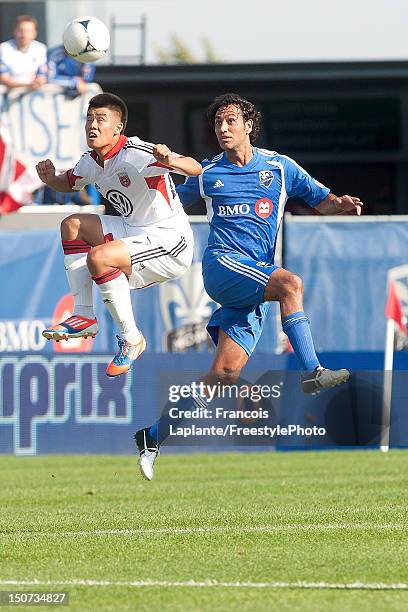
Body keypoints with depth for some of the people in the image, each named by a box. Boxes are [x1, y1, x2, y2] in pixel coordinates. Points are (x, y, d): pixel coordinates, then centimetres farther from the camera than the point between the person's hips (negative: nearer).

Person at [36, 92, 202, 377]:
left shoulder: (136, 154, -22)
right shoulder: (91, 161, 4)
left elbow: (195, 169, -31)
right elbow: (68, 183, 27)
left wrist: (171, 161, -53)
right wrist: (51, 179, 3)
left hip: (171, 239, -9)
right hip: (135, 231, 9)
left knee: (98, 257, -28)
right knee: (73, 224, 11)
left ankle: (131, 338, -14)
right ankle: (85, 316, 9)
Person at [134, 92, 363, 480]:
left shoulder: (279, 167, 12)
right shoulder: (207, 173, 12)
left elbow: (321, 201, 14)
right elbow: (173, 202, 29)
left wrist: (341, 204, -7)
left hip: (258, 281, 2)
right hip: (222, 264, -2)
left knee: (226, 372, -8)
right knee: (290, 283, -31)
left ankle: (153, 437, 1)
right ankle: (311, 372, -35)